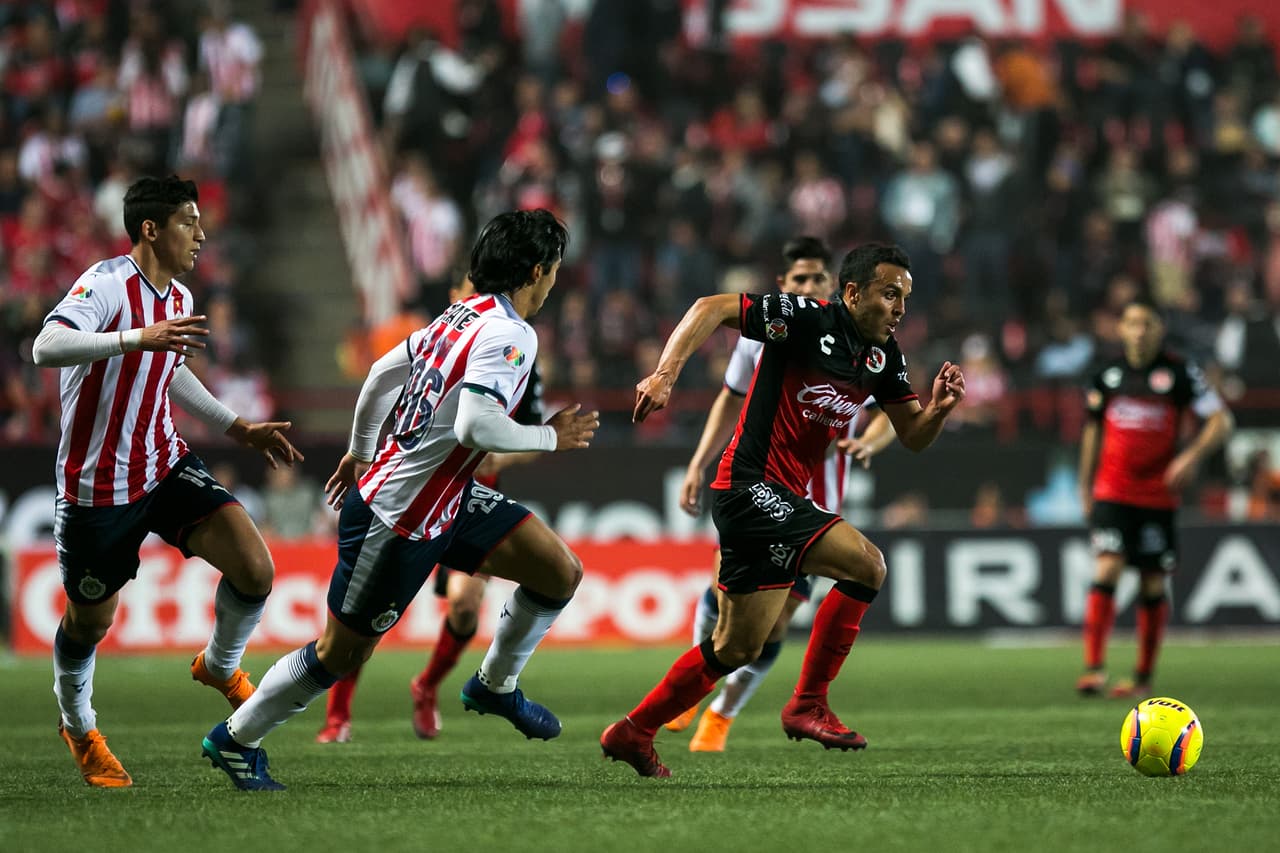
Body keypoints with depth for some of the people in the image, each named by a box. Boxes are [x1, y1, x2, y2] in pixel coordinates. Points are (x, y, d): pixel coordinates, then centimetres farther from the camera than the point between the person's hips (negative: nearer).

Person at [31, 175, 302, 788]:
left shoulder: (179, 298, 7)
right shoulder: (106, 284, -19)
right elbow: (46, 348, -36)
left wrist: (238, 428, 24)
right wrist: (139, 338, -44)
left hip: (166, 467, 6)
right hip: (97, 483, -6)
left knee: (255, 571, -12)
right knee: (89, 622, 9)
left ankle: (220, 667, 18)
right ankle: (78, 727, 39)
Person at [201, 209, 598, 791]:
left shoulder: (464, 314, 5)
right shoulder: (510, 335, -22)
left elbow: (383, 372, 15)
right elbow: (474, 426, -34)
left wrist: (360, 453, 28)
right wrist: (549, 437, -19)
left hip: (451, 499, 9)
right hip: (400, 518, -9)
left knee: (561, 573, 5)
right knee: (342, 654, 5)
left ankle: (495, 686, 24)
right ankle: (236, 738, 22)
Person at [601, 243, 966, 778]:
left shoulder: (884, 356, 10)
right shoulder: (810, 319, -13)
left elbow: (913, 436, 13)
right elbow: (713, 308, -16)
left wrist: (940, 407, -8)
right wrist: (665, 375, -27)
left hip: (783, 497, 9)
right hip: (751, 486, -9)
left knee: (737, 649, 14)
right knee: (865, 563, -23)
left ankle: (632, 732, 26)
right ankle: (808, 705, -14)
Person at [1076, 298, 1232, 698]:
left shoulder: (1179, 372, -3)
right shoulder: (1108, 374, 6)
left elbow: (1221, 420, -3)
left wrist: (1192, 456, -19)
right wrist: (1085, 487, 19)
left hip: (1158, 496, -1)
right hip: (1112, 493, 1)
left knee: (1153, 585, 4)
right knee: (1108, 568, -16)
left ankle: (1144, 677, 15)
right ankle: (1093, 668, -19)